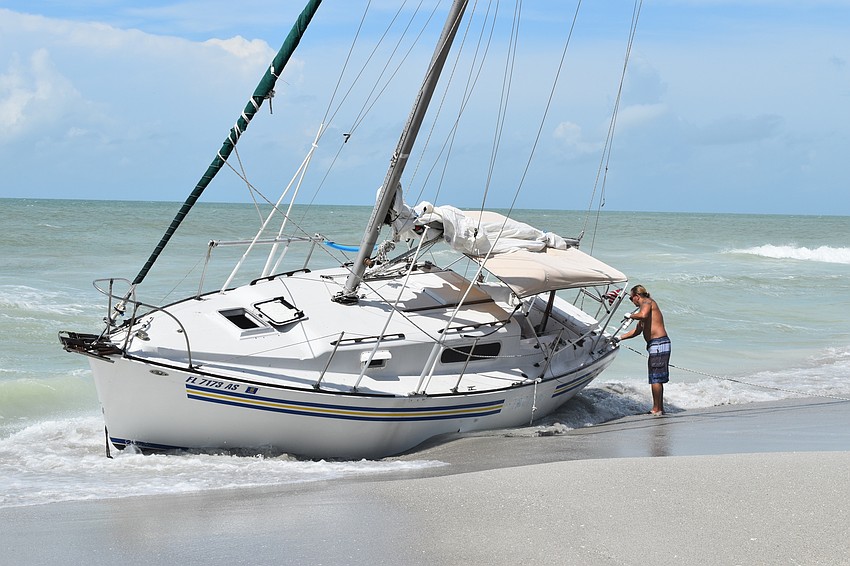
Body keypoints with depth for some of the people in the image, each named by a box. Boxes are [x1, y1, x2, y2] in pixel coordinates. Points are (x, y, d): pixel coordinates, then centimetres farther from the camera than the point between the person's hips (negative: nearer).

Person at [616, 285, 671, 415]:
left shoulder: (647, 302, -5)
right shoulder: (645, 307, 24)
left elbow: (643, 315, -28)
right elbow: (638, 330, 29)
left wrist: (631, 316, -10)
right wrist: (620, 338, 28)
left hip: (658, 344, -10)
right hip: (659, 344, 10)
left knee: (655, 378, -6)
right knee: (657, 379, 15)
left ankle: (656, 409, -4)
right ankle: (660, 408, 21)